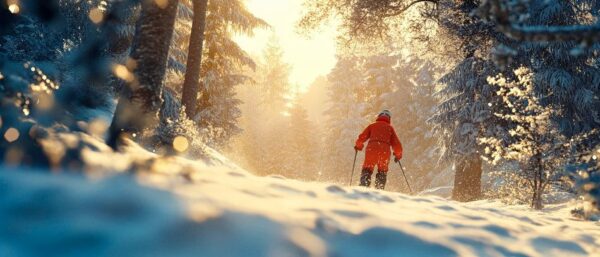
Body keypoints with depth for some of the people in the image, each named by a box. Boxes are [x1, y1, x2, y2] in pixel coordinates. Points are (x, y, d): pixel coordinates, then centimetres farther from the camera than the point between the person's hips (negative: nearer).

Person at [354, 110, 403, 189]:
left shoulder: (372, 125, 18)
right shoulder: (390, 128, 19)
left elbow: (362, 137, 12)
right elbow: (396, 143, 16)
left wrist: (358, 146, 30)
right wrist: (398, 154, 29)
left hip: (371, 149, 0)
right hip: (385, 151, 0)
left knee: (367, 170, 5)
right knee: (382, 171, 13)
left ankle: (364, 186, -15)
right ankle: (379, 190, -1)